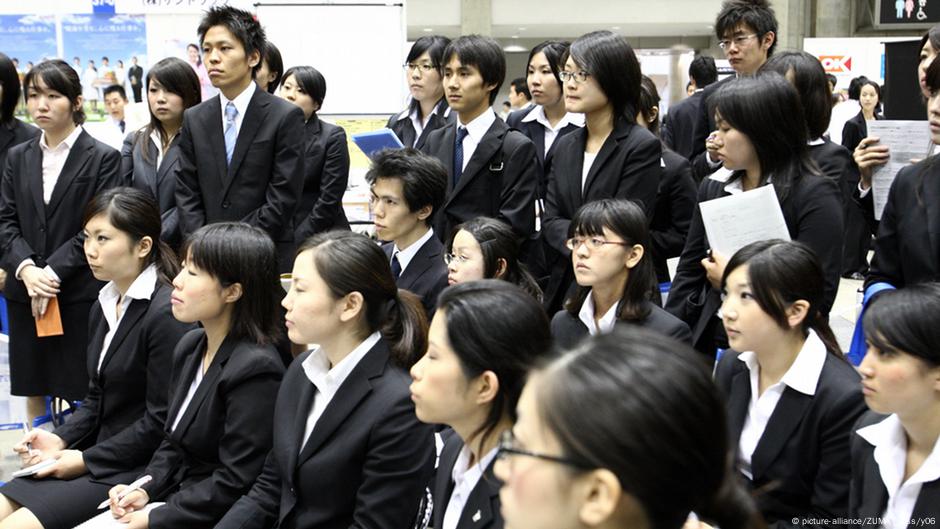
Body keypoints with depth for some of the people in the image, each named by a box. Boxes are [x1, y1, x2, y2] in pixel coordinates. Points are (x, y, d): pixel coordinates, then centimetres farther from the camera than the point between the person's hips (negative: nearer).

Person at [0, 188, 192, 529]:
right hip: (94, 452, 9)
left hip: (138, 469, -9)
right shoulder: (104, 307, 11)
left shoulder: (166, 314, -19)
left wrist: (86, 460, -12)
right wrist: (61, 439, 0)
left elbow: (161, 421, -19)